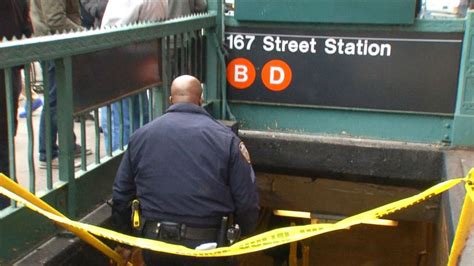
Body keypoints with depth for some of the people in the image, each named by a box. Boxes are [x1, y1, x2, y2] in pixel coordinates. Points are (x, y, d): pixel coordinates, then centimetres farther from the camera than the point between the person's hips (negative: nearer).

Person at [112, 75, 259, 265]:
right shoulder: (225, 137, -4)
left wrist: (124, 236, 23)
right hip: (206, 243, -2)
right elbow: (247, 201, -4)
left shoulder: (141, 135, 5)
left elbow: (121, 194, 10)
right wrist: (245, 237, 13)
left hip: (155, 242, 2)